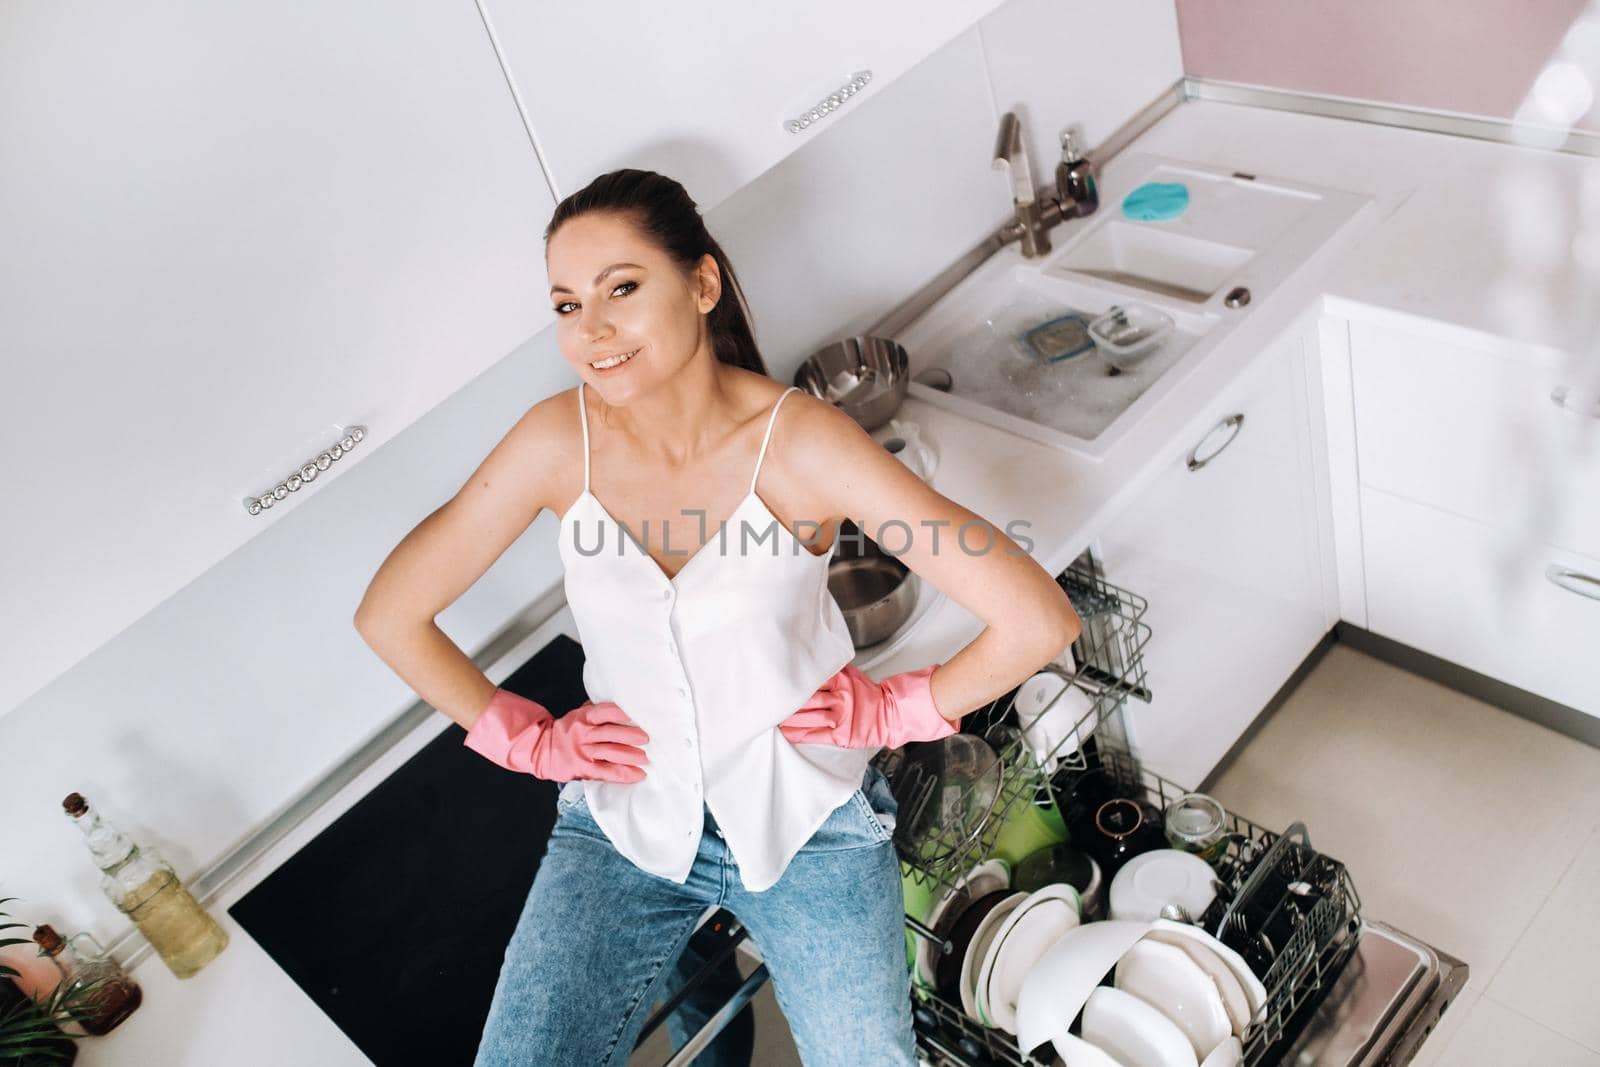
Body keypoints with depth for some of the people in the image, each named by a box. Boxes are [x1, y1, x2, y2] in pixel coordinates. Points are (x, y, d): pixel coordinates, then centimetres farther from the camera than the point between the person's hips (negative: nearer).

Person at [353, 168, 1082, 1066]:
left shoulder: (801, 443, -21)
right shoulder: (559, 440, -13)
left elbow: (1037, 621, -22)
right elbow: (390, 615, -2)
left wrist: (899, 710, -12)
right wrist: (530, 738, -2)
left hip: (806, 818, -1)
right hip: (625, 823, 2)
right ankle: (682, 976, 22)